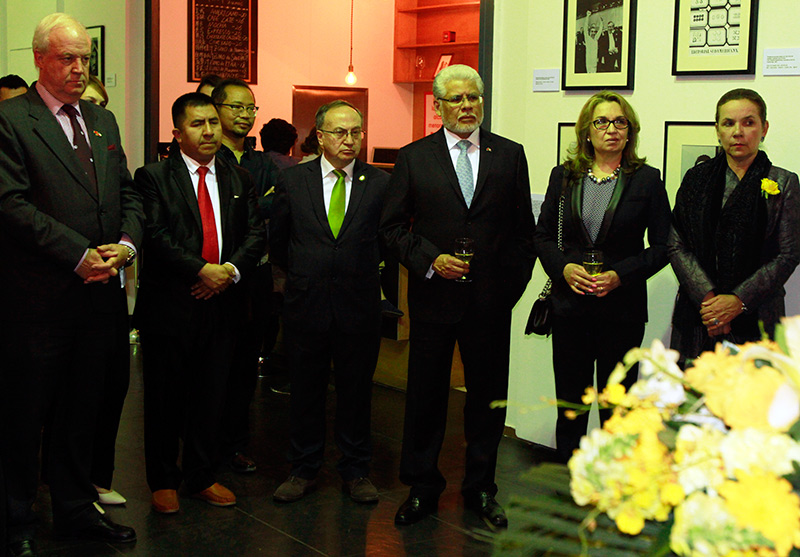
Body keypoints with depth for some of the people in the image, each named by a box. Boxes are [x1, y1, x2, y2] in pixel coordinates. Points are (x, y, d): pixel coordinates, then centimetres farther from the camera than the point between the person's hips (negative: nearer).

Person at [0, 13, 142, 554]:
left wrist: (127, 242, -4)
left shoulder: (103, 120, 15)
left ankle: (76, 508, 32)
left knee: (82, 410, 17)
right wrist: (79, 255, -17)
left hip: (100, 292, 6)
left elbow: (129, 193, 16)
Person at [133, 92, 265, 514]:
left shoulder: (239, 179, 13)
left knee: (211, 396, 10)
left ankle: (201, 478, 25)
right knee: (165, 397, 5)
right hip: (169, 305, -4)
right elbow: (155, 237, -11)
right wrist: (201, 269, -17)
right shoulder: (153, 177, -1)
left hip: (221, 302, 4)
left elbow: (255, 233, 7)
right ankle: (163, 480, 21)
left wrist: (232, 269, -10)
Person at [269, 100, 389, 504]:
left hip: (360, 305, 0)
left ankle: (355, 470, 24)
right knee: (305, 390, 10)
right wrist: (303, 274, 11)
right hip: (305, 304, 1)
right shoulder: (292, 180, 2)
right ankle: (303, 470, 25)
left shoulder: (380, 183, 0)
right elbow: (277, 241, 11)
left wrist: (365, 272, 7)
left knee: (356, 390, 9)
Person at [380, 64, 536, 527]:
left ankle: (481, 488, 26)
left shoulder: (510, 155, 6)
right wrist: (430, 259, -10)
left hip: (491, 299, 1)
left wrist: (513, 283, 1)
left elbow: (524, 229, 8)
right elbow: (393, 225, 3)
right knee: (426, 395, 7)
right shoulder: (414, 157, 3)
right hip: (434, 295, -1)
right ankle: (422, 488, 23)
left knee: (488, 395, 9)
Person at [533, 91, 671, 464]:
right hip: (570, 304, 2)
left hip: (623, 308, -2)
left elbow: (662, 246, 0)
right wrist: (564, 267, -10)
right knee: (570, 402, 8)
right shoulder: (564, 176, 8)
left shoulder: (647, 179, 1)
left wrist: (619, 275, -14)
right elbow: (542, 235, 9)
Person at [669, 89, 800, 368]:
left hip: (756, 320, -2)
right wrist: (707, 298, -11)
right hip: (696, 318, 2)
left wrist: (739, 300, -12)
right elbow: (676, 246, 3)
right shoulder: (696, 179, 10)